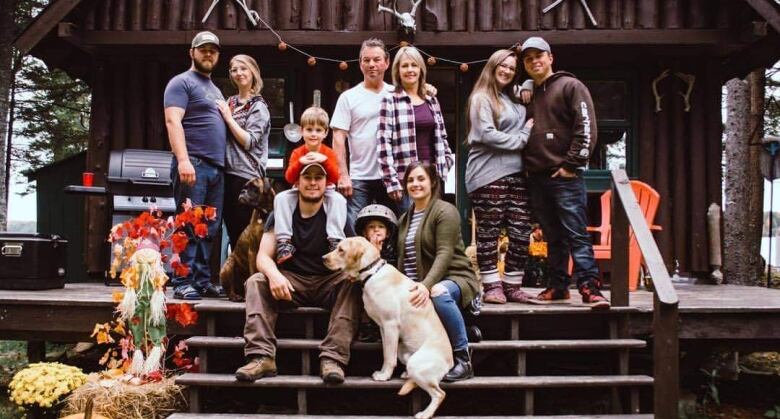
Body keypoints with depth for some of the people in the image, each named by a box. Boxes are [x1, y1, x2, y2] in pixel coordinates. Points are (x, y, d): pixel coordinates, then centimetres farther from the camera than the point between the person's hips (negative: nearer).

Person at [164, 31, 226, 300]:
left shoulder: (215, 89, 26)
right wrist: (183, 159, -24)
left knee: (210, 229, 7)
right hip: (193, 165, -8)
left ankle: (202, 281, 13)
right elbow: (173, 122, -13)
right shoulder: (181, 83, 0)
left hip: (217, 167, 8)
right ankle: (183, 283, -5)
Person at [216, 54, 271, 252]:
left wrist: (229, 118, -11)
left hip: (246, 176, -7)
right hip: (227, 172, 7)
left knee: (245, 233, -4)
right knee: (231, 230, 11)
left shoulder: (258, 107, -4)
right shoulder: (229, 103, 15)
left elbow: (249, 142, -12)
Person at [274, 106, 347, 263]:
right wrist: (299, 163, -27)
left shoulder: (328, 153, -3)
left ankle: (335, 240, -31)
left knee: (339, 199, -31)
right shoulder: (297, 153, -1)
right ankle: (284, 241, -26)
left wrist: (324, 160, -29)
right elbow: (289, 179, -10)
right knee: (281, 197, -24)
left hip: (325, 191, -1)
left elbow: (336, 179, -14)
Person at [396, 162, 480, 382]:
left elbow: (444, 254, -18)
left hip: (453, 278, -5)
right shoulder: (404, 219, 18)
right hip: (416, 287, 6)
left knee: (439, 294, -41)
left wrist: (427, 285, -32)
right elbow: (402, 260, 18)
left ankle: (463, 358, -24)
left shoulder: (445, 211, -6)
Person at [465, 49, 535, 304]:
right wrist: (521, 139, -3)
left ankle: (512, 285, 11)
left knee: (521, 232, 3)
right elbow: (487, 134, -10)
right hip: (489, 175, -7)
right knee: (489, 231, -1)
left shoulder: (515, 101, 21)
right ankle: (492, 285, 6)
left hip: (516, 174, 7)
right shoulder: (481, 98, 0)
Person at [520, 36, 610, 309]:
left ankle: (589, 287, -11)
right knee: (553, 237, 11)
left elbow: (586, 127, -8)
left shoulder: (570, 86, 1)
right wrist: (526, 166, 9)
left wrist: (571, 164, -12)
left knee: (577, 234, -10)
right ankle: (558, 287, 16)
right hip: (536, 177, 6)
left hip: (565, 176, -6)